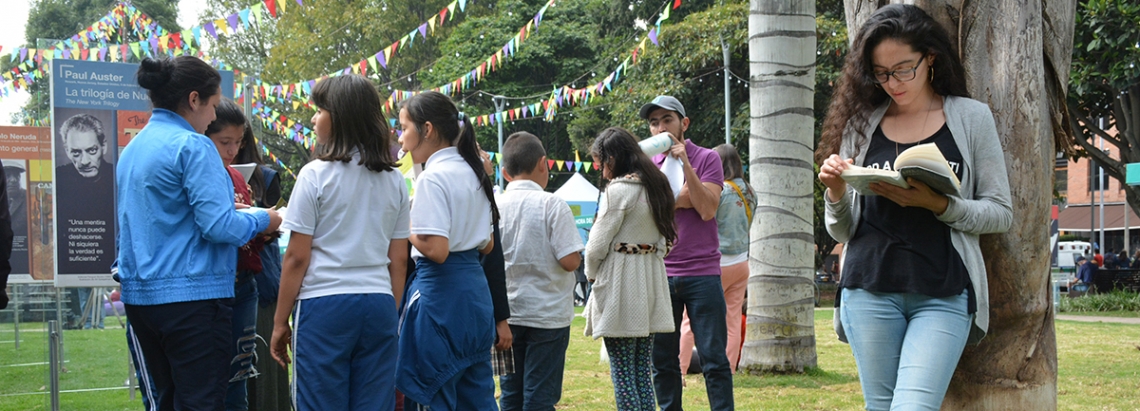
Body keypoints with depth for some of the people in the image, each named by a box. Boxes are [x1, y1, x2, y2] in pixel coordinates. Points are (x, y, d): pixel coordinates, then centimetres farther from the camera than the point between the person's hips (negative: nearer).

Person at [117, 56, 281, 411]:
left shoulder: (133, 148, 13)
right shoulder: (193, 146, -12)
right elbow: (218, 226, -18)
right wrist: (262, 220, -1)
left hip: (140, 296, 8)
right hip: (191, 296, -8)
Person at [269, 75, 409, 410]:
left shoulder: (316, 175, -5)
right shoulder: (394, 180, 9)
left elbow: (297, 258, -5)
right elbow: (399, 259, 11)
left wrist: (280, 322, 2)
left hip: (324, 306, -4)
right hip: (379, 305, 5)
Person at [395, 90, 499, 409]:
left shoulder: (433, 177, -14)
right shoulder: (472, 173, 12)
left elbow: (436, 250, -21)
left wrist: (405, 227, -6)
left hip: (441, 292, -9)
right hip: (475, 288, 9)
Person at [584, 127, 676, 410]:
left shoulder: (619, 189, -13)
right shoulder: (656, 187, 11)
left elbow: (598, 244, -12)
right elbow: (667, 240, 16)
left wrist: (591, 274, 5)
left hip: (620, 282, -8)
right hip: (652, 280, 8)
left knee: (622, 373, -4)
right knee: (643, 371, 11)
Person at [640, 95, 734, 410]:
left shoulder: (706, 159, 2)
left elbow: (707, 209, -12)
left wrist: (685, 164, -15)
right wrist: (679, 199, -10)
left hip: (701, 274, -3)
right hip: (660, 275, 3)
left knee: (713, 358, -2)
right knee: (662, 360, 6)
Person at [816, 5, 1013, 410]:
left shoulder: (971, 118, 5)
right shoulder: (860, 123, 9)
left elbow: (1001, 212, 3)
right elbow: (841, 230, 13)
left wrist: (937, 204, -14)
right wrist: (835, 191, -9)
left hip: (943, 295, -2)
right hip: (869, 290, 2)